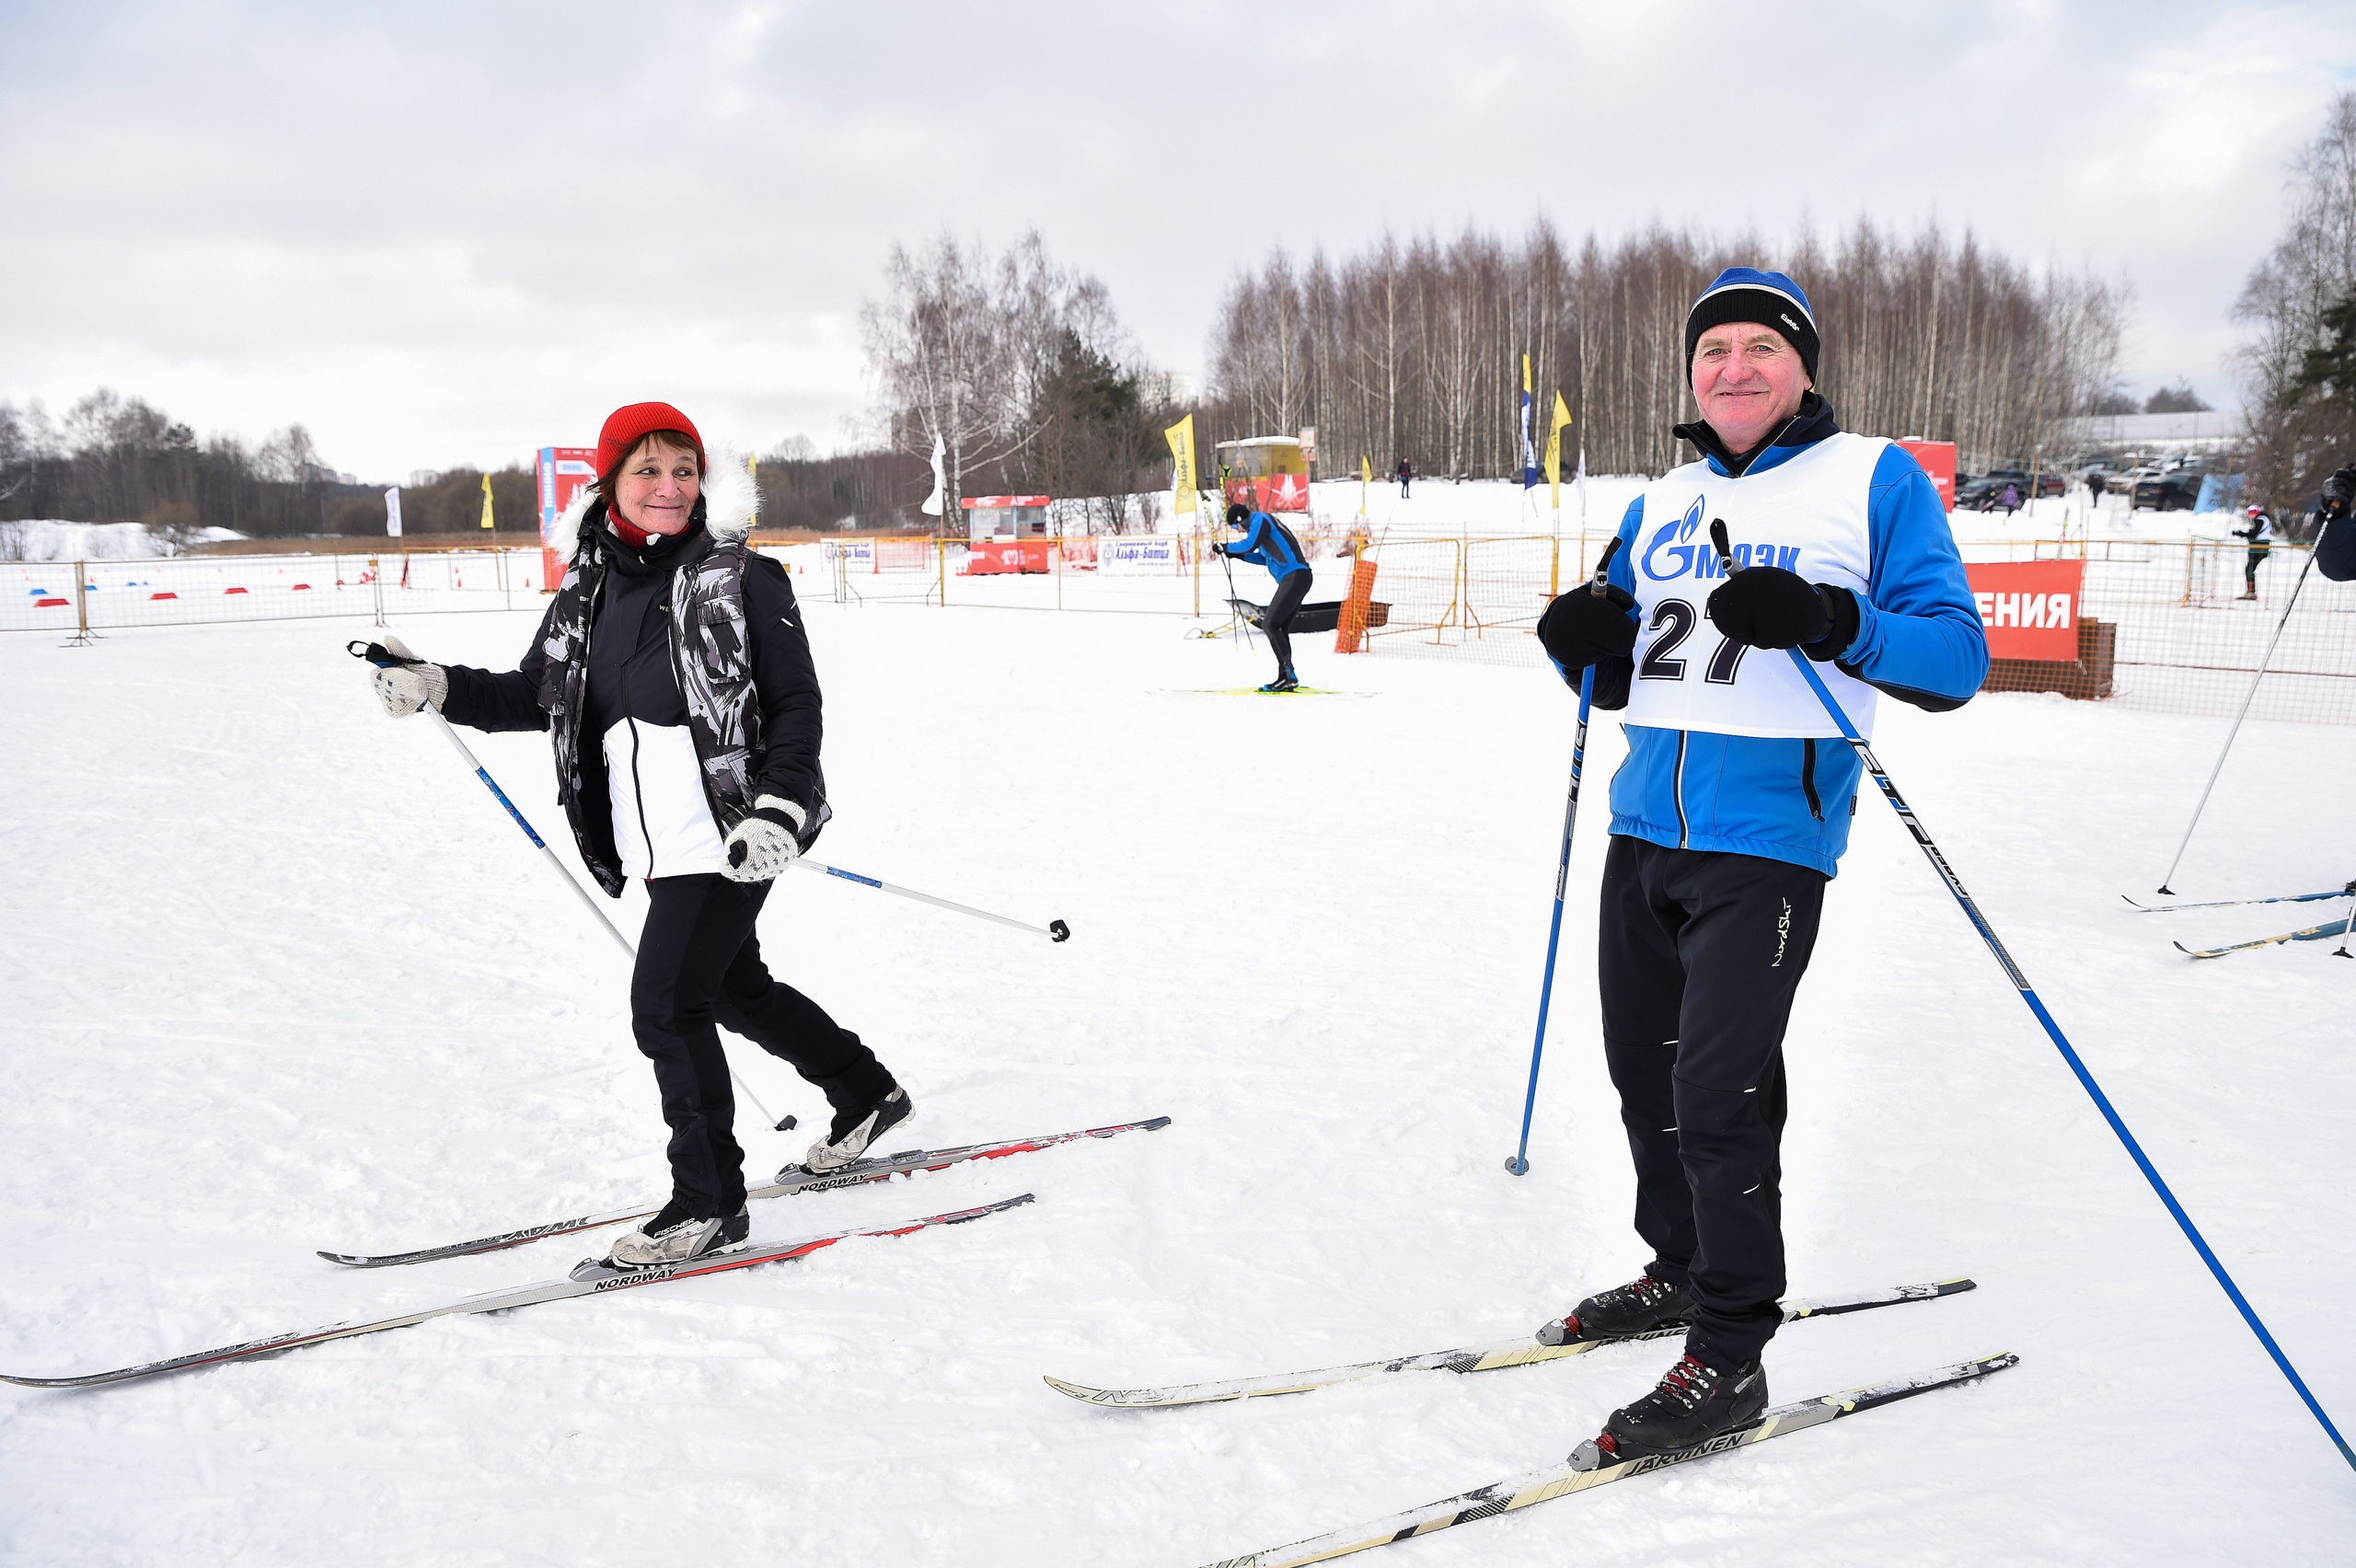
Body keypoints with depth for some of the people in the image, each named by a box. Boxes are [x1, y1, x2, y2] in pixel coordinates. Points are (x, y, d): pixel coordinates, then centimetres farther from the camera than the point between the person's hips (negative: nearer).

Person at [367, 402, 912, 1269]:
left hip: (727, 835, -7)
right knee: (735, 987, 20)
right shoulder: (587, 594, 8)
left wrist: (778, 810, -20)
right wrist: (438, 686, 1)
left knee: (666, 1006, -8)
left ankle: (710, 1203, 8)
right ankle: (866, 1093, 42)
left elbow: (796, 702, -9)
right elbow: (535, 695, 16)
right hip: (655, 845, 7)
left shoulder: (742, 579, -9)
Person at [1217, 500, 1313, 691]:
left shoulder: (1261, 520, -5)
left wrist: (1226, 547, -2)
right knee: (1279, 628, 12)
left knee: (1270, 625, -13)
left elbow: (1250, 544, -19)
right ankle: (1285, 677, 12)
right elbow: (1264, 557, 31)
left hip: (1295, 577, -10)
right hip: (1295, 579, 10)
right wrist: (1238, 554, 23)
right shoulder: (1261, 522, 25)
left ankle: (1290, 676, -17)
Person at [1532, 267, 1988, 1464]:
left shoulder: (1875, 480, -2)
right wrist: (1587, 642, -4)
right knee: (1644, 1071, 15)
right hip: (1644, 826, 7)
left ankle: (1730, 1358, 4)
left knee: (1718, 1092, -10)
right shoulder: (1662, 504, 15)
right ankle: (1679, 1270, 36)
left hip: (1766, 837, -6)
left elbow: (1956, 656, -8)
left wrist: (1832, 623, -26)